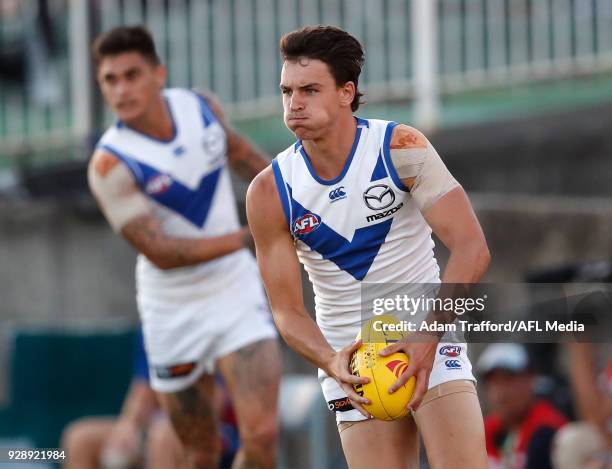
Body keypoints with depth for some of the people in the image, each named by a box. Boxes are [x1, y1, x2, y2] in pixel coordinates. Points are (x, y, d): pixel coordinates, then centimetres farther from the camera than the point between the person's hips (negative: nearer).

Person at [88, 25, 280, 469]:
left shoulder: (201, 107, -5)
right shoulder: (110, 165, -19)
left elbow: (239, 151, 19)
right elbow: (161, 251, -23)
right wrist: (248, 237, -27)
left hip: (236, 292, 2)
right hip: (173, 312, -2)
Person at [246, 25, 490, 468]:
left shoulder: (400, 147, -12)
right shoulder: (269, 192, -6)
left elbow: (471, 248, -16)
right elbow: (287, 310, -3)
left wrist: (427, 336, -27)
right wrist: (331, 362, -23)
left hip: (429, 339, -2)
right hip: (349, 358, 2)